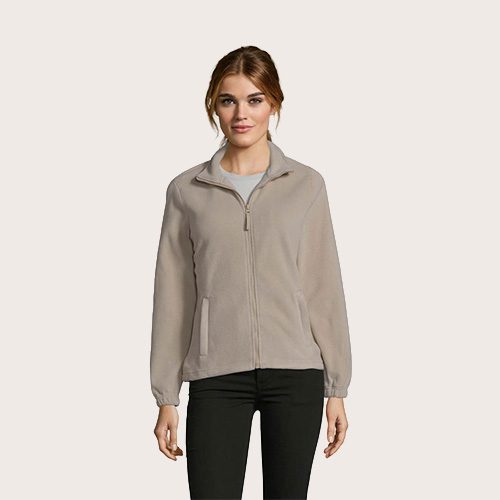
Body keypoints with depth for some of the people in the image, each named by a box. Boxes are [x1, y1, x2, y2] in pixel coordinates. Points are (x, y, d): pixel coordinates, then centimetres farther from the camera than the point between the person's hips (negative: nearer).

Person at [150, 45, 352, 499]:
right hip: (217, 377, 0)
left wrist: (337, 388, 3)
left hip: (295, 374, 1)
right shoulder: (187, 190, 4)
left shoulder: (306, 185, 5)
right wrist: (166, 397, 4)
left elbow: (325, 289, 5)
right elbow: (172, 297, 5)